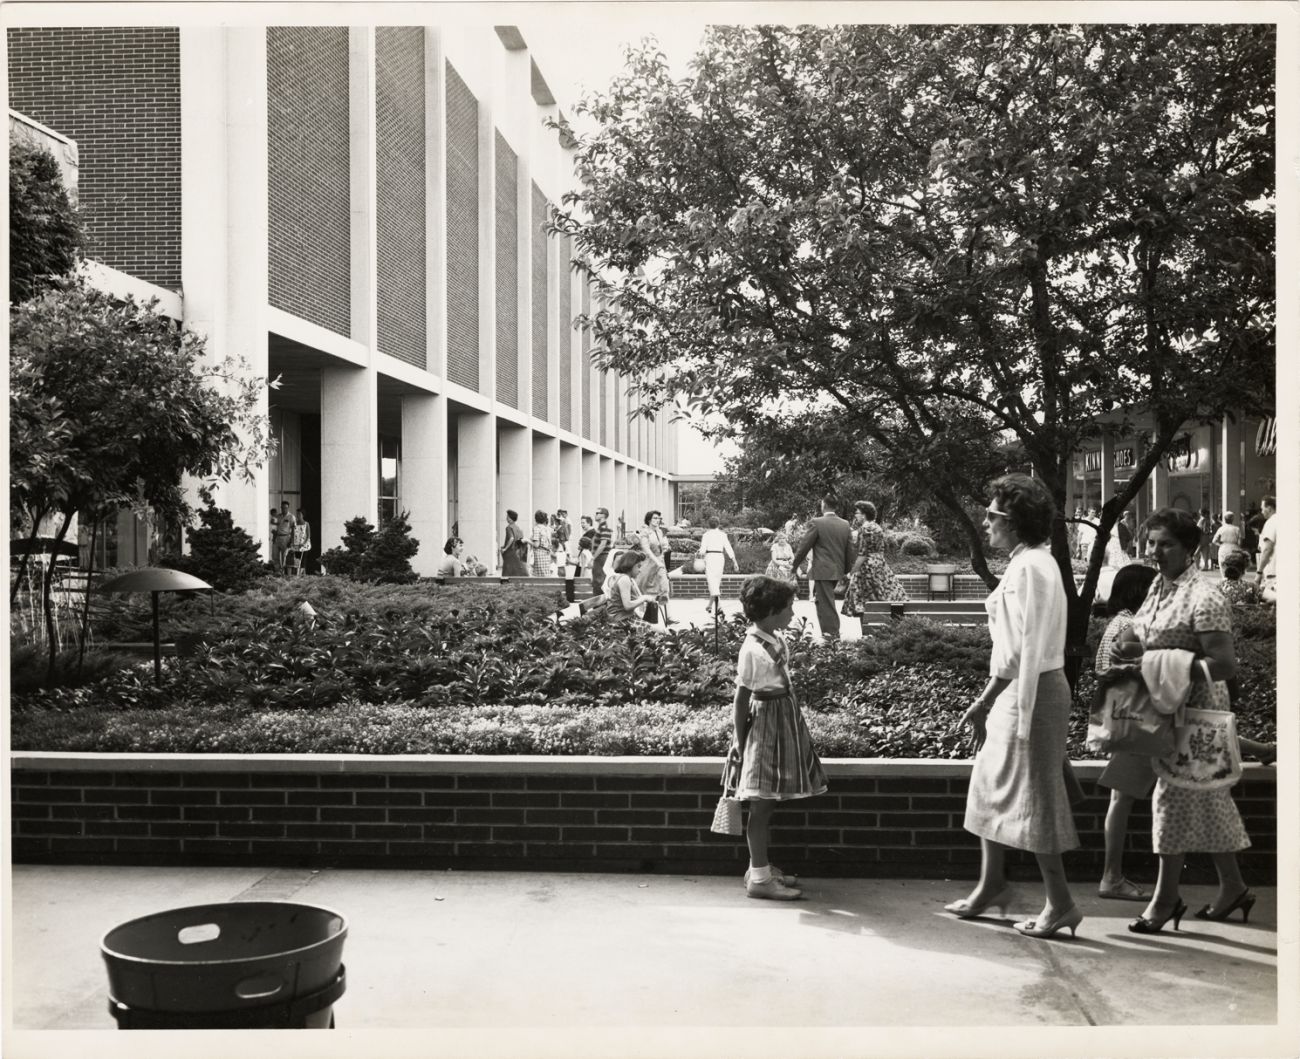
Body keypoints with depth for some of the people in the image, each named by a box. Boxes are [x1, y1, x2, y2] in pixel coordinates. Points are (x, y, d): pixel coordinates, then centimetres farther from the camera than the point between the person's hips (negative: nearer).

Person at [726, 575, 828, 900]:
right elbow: (741, 699, -15)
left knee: (768, 802, 16)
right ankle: (759, 878, 7)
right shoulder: (752, 650, -20)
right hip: (767, 720, -9)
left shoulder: (777, 638, 6)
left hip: (786, 716, 9)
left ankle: (760, 865, 27)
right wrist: (739, 741, -11)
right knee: (762, 803, -1)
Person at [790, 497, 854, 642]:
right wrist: (846, 569, 21)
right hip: (837, 570, 6)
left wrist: (794, 565, 3)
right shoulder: (845, 525, 6)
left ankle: (831, 632, 2)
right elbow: (849, 550, 10)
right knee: (822, 599, 18)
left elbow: (804, 546, -8)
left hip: (822, 571, -6)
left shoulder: (816, 523, -11)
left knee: (826, 603, 0)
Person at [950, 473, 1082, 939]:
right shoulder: (1024, 564, 12)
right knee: (992, 784, 17)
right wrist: (987, 701, 17)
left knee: (1033, 796, 0)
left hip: (1033, 691, -10)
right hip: (1015, 690, 10)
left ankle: (1060, 904, 11)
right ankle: (991, 884, 30)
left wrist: (986, 701, -20)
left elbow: (1026, 649, -21)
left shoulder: (1031, 568, -18)